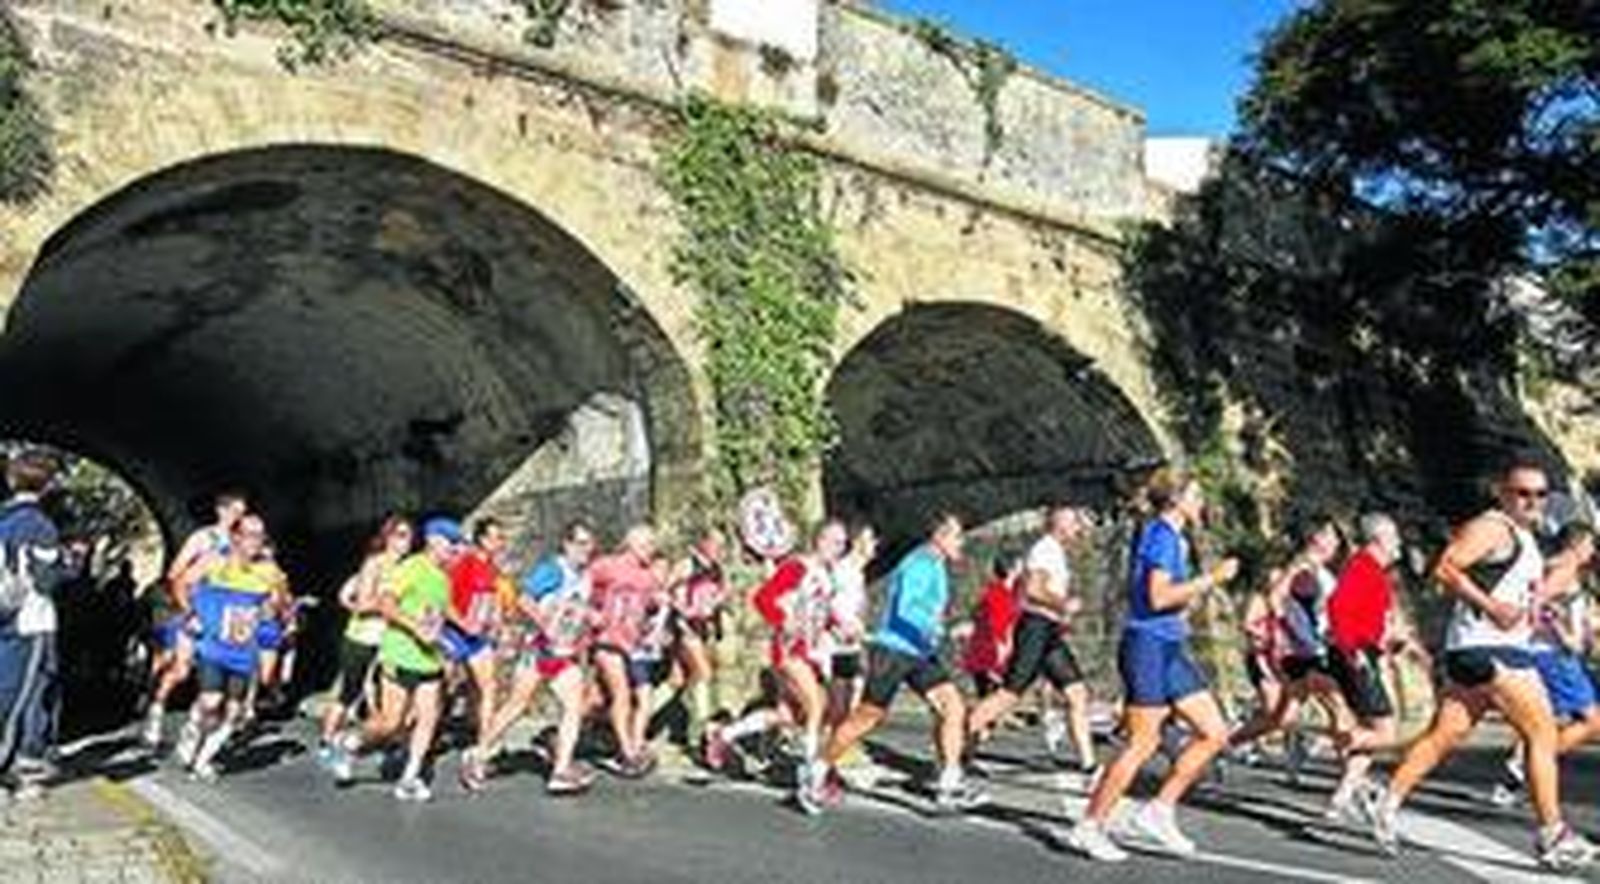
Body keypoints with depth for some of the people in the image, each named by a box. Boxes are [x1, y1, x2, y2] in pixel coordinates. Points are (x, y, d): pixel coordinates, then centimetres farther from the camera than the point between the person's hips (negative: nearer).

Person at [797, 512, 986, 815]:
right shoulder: (921, 564, -16)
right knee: (867, 718, -1)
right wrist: (933, 627, -37)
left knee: (953, 708, -4)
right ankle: (818, 772, 14)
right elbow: (904, 608, -29)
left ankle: (949, 784, -1)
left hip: (920, 653, 9)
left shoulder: (936, 567, 15)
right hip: (893, 650, -9)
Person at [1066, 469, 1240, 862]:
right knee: (1143, 742, -5)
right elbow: (1158, 596, -22)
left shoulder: (1173, 538, 17)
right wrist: (1211, 578, -19)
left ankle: (1159, 810, 12)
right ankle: (1089, 826, 6)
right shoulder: (1161, 535, -12)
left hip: (1170, 648, 10)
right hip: (1149, 645, -10)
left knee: (1214, 732, 6)